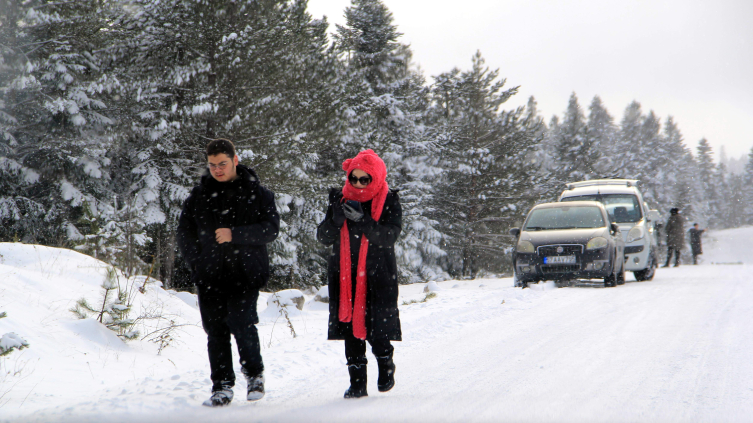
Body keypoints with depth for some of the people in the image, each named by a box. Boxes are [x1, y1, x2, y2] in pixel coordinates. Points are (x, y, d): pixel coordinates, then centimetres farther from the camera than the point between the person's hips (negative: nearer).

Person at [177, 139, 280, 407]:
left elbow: (271, 228, -7)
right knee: (216, 331, 2)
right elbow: (184, 232, 18)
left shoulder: (257, 193, 3)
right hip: (210, 276, 3)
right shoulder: (199, 195, 13)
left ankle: (254, 374, 6)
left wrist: (235, 234, -18)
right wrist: (197, 263, 4)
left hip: (245, 274, -3)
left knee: (241, 323, -16)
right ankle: (222, 386, 10)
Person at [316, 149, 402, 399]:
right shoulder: (340, 199, 7)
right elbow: (323, 237, 3)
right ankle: (357, 383, 9)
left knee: (377, 333, -5)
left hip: (378, 278, -3)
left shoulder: (388, 201, -1)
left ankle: (386, 366, 24)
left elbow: (389, 236, -14)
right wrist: (336, 219, -17)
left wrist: (363, 220, -27)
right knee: (351, 331, 1)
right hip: (345, 277, 3)